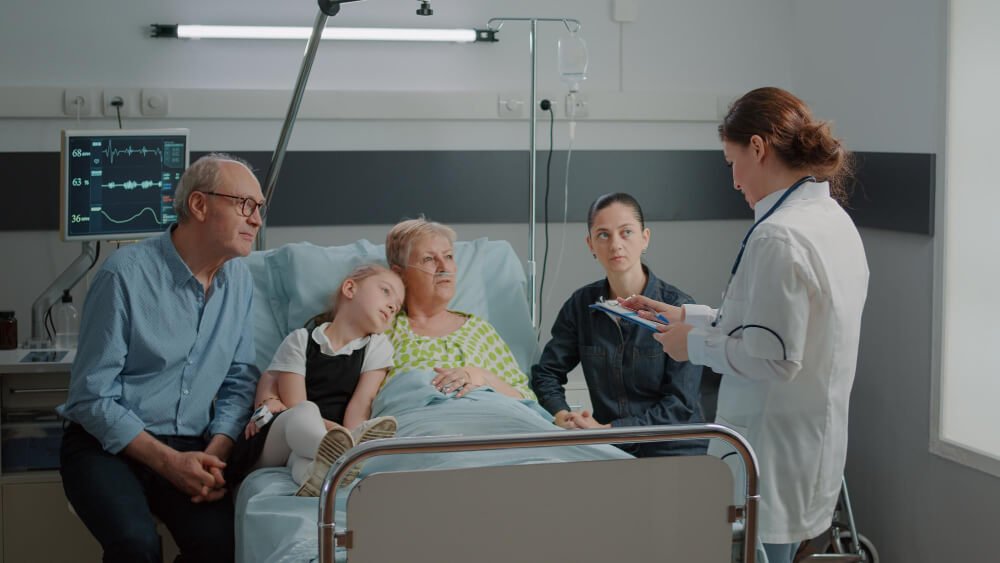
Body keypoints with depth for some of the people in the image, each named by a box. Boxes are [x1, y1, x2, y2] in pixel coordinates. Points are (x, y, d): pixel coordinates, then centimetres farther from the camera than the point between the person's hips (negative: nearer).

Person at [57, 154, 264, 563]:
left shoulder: (239, 280, 5)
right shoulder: (127, 275, -13)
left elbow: (239, 383, 8)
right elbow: (91, 397, -13)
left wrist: (215, 456, -9)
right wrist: (168, 462, -18)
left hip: (189, 448, 4)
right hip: (108, 445, -4)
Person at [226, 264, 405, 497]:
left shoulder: (377, 347, 11)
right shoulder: (301, 341, 4)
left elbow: (361, 404, -2)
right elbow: (296, 407, -6)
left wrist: (348, 439, -21)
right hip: (274, 439, -2)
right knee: (304, 413, -35)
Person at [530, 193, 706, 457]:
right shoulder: (581, 305, 5)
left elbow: (680, 405, -11)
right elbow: (546, 373, 14)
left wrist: (608, 430, -18)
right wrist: (563, 416, -7)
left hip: (672, 451, -3)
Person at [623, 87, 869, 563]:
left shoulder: (779, 237, -21)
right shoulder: (835, 221, 9)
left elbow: (774, 359, -23)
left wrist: (696, 345, -8)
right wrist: (687, 316, 17)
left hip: (772, 463, -9)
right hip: (812, 448, 9)